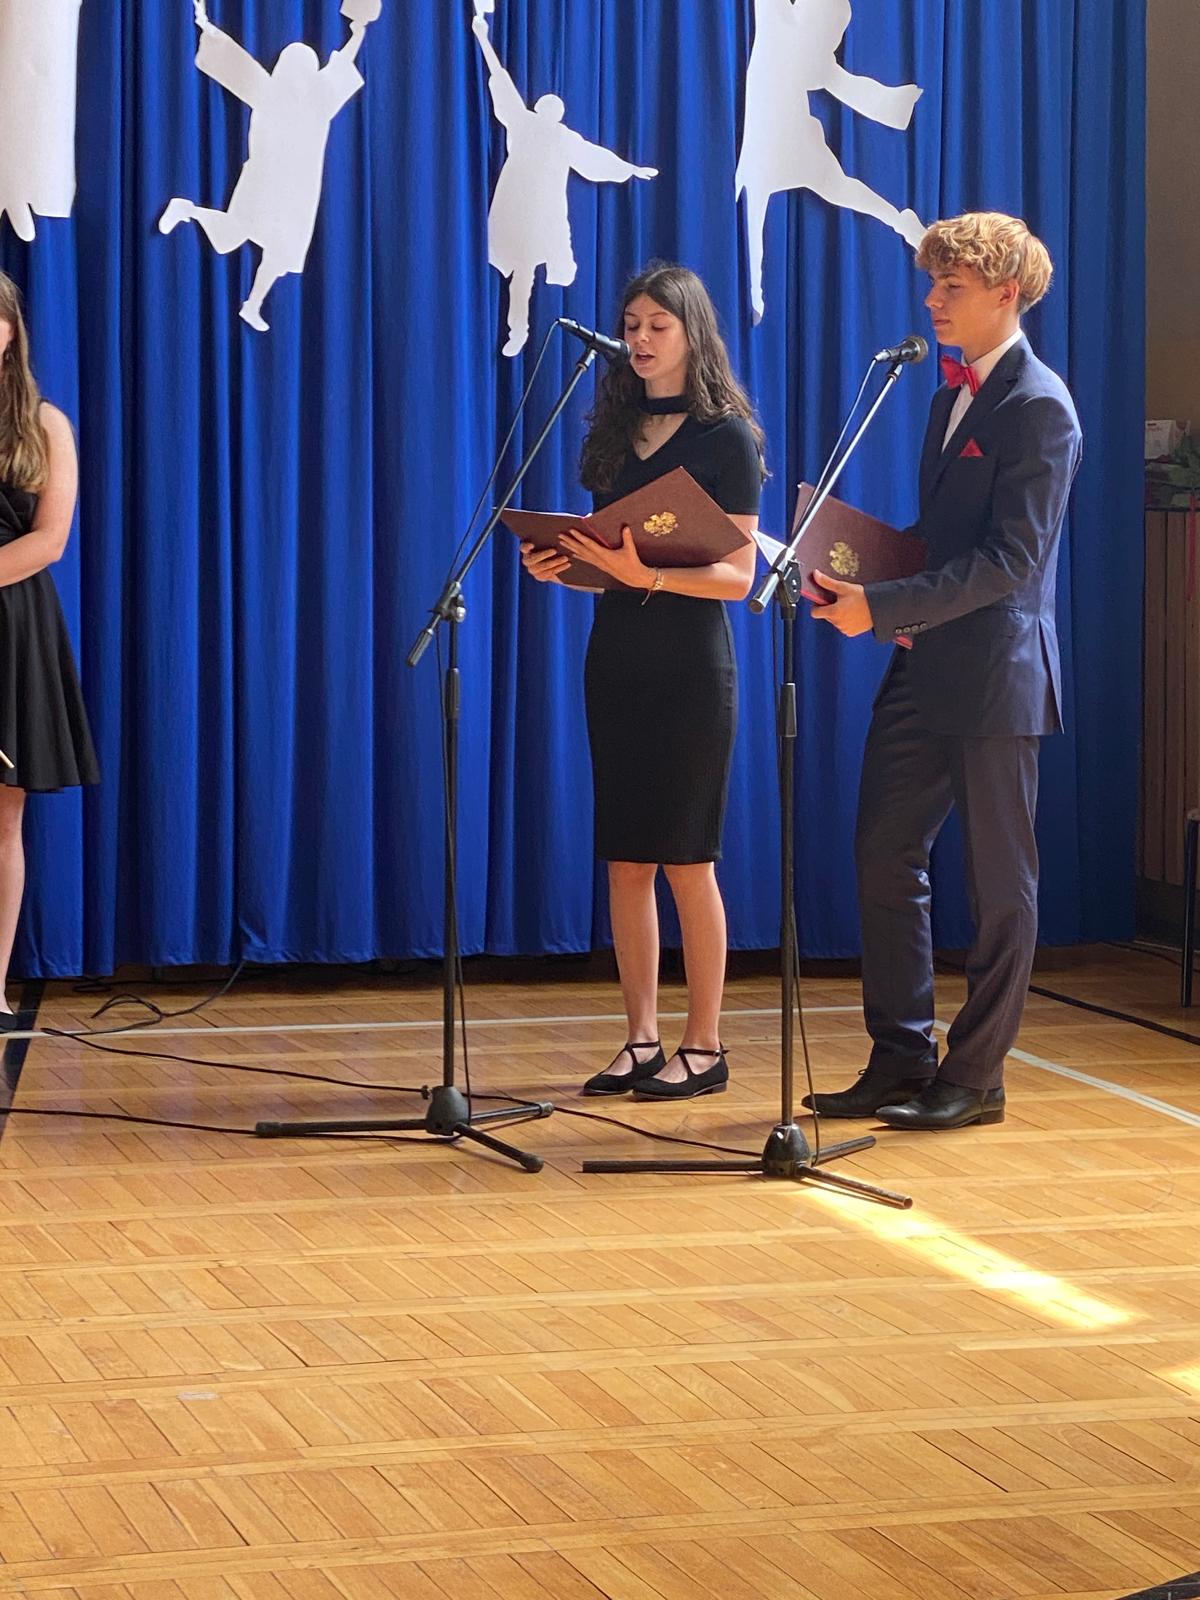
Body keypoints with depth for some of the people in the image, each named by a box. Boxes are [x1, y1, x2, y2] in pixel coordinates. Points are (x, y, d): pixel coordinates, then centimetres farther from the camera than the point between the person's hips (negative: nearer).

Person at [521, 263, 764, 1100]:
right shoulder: (617, 427, 11)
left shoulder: (727, 435, -6)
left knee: (687, 858, -2)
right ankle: (642, 1042, 11)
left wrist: (649, 576, -25)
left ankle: (705, 1047, 6)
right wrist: (562, 564, -5)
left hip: (691, 663, -6)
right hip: (616, 655, 6)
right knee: (626, 860, 5)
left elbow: (739, 575, -11)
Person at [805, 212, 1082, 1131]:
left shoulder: (1038, 408, -13)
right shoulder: (955, 395, 16)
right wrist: (867, 579, 4)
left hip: (997, 674, -9)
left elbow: (1011, 559, -20)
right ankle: (901, 1063, 16)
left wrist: (887, 607, -24)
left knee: (999, 881, 2)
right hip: (927, 668, 9)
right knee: (886, 858, 8)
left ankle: (976, 1078, 9)